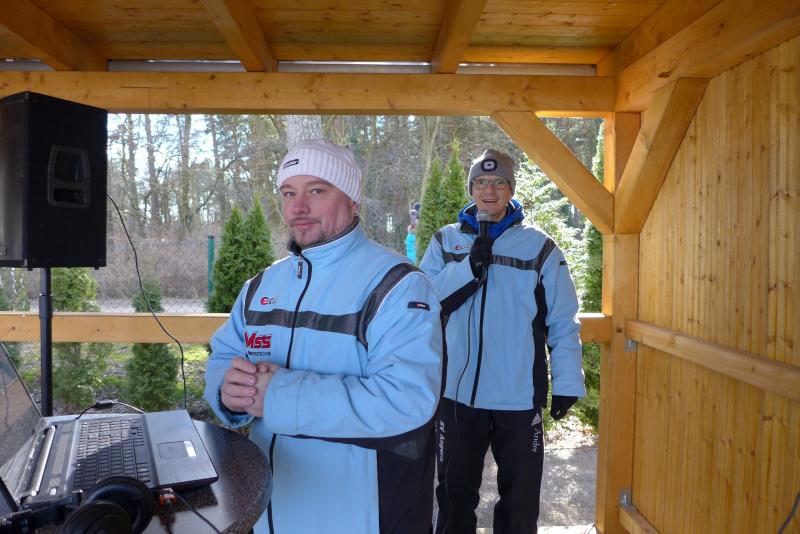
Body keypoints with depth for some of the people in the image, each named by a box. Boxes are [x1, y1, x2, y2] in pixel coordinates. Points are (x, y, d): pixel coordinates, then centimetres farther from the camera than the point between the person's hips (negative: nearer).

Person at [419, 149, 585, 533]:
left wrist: (567, 383, -4)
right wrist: (469, 267, -18)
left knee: (520, 498, 14)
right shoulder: (445, 241, 4)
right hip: (457, 393, 1)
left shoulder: (540, 247, 0)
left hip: (520, 396, -1)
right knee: (455, 493, 18)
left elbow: (563, 322, 0)